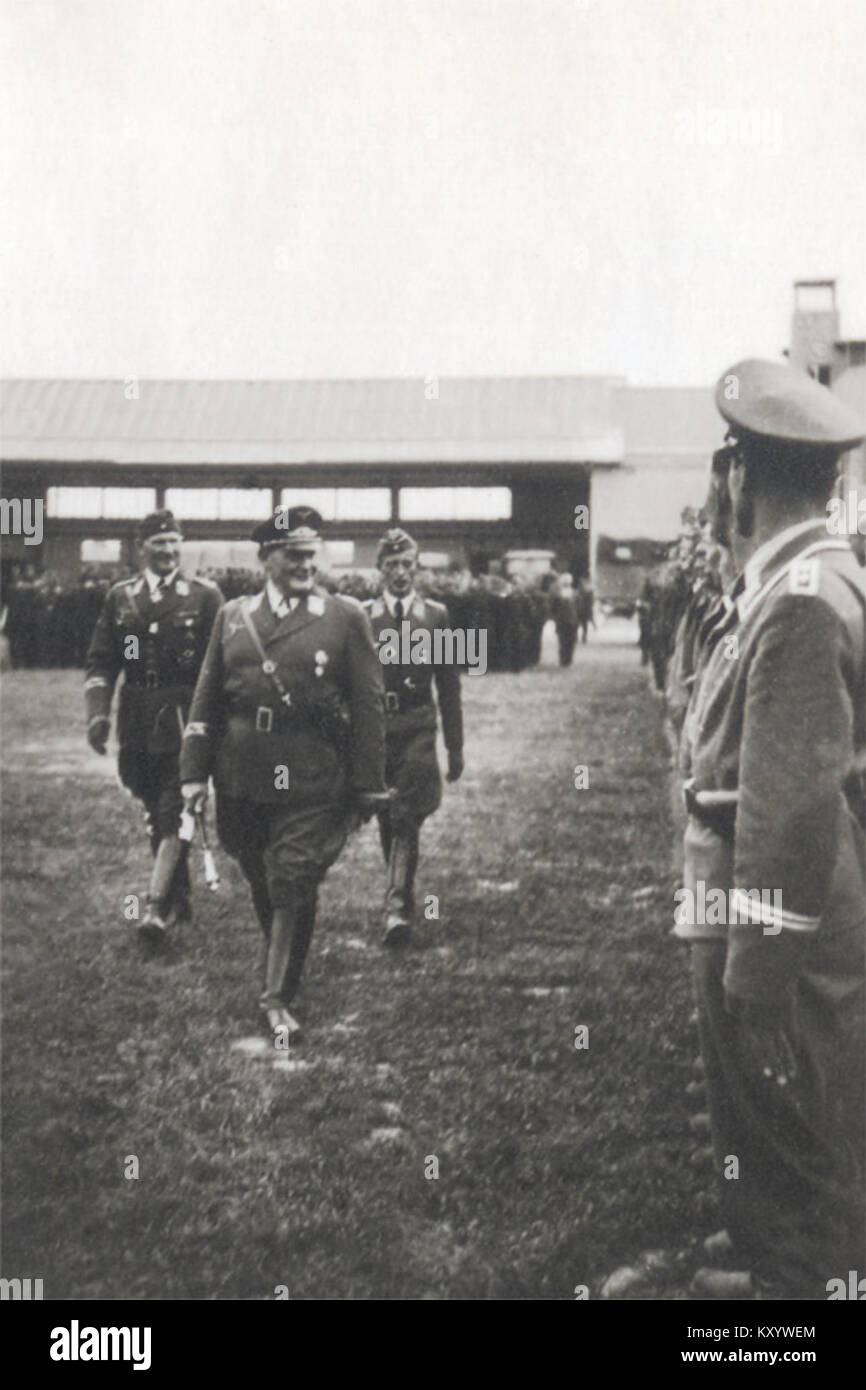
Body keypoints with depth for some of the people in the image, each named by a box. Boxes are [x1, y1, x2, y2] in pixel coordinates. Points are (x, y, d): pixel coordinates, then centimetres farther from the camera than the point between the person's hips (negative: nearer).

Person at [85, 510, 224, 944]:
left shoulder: (204, 595, 1)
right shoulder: (120, 596, 8)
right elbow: (100, 660, 7)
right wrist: (97, 712, -6)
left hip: (185, 720, -4)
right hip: (137, 724, 4)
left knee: (173, 815, -10)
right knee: (154, 815, 12)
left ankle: (156, 907, -12)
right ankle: (179, 899, 26)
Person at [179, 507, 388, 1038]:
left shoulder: (346, 617, 0)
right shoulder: (233, 616, 10)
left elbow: (369, 705, -1)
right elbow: (208, 699, 12)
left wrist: (369, 784, -4)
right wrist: (195, 772, 6)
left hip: (311, 783, -3)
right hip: (241, 782, 4)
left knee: (293, 886, -5)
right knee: (262, 884, 14)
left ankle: (279, 996, 6)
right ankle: (283, 967, 35)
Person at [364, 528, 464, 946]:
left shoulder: (436, 615, 6)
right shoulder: (362, 617, 5)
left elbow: (449, 685, 8)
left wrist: (455, 746, 7)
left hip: (417, 729, -1)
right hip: (374, 727, 2)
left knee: (407, 820, -11)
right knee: (387, 821, 11)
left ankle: (396, 907, -15)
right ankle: (401, 897, 27)